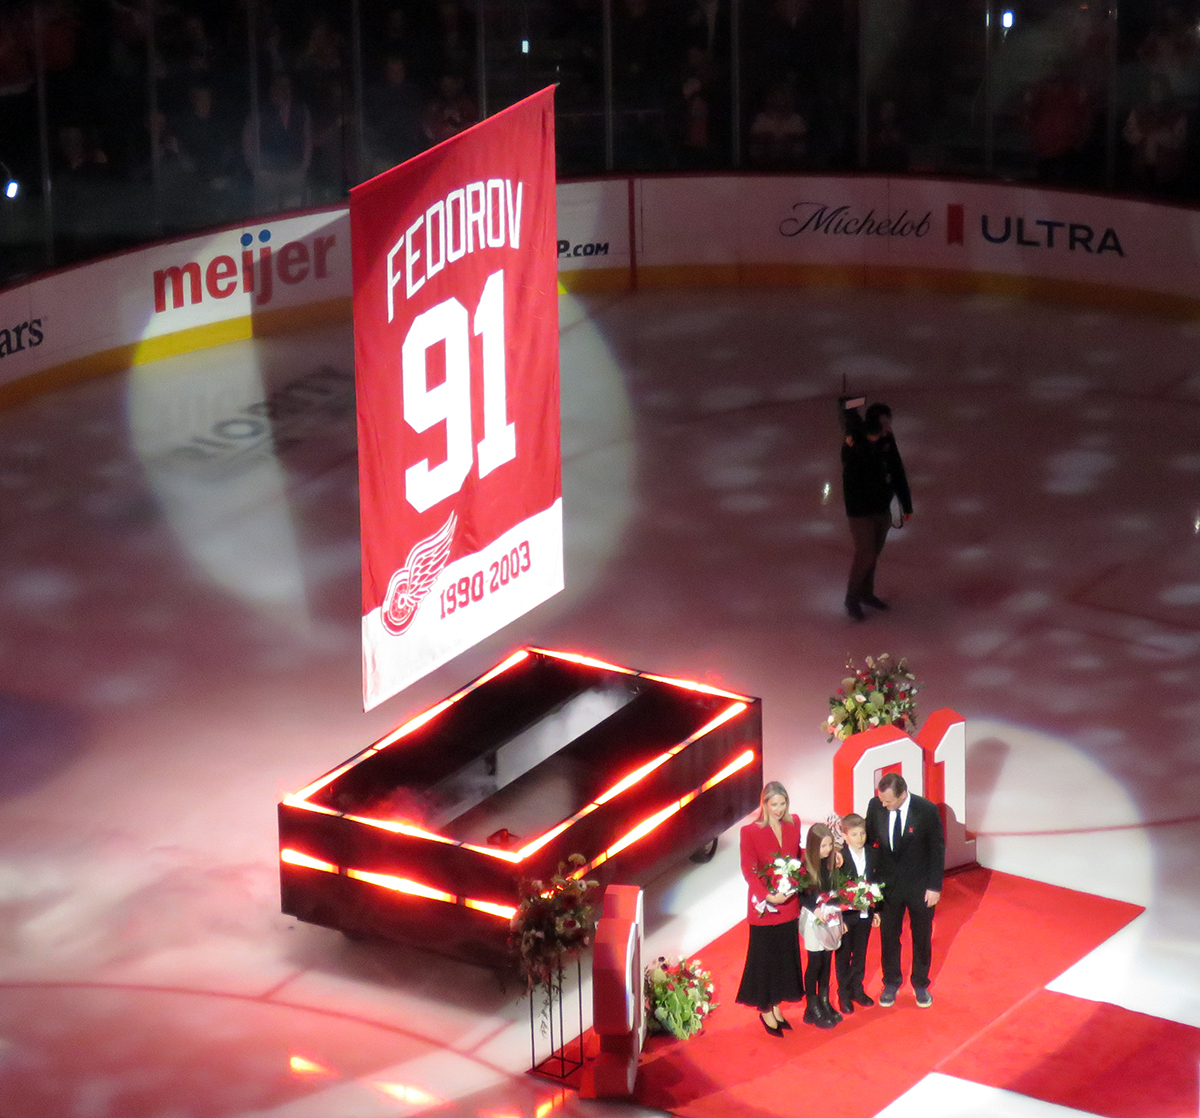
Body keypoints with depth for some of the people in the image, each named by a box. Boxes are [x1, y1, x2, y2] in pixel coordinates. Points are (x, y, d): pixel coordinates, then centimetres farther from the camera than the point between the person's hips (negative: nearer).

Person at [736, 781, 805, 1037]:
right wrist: (767, 896, -26)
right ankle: (765, 1010, 16)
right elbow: (748, 870, -14)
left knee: (785, 956, 13)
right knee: (764, 957, 5)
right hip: (764, 906, -5)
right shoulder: (750, 831, -11)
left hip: (789, 903, 5)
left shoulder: (793, 825, 3)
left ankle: (776, 1006, 26)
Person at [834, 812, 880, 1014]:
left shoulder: (872, 854, 0)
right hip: (845, 915, -5)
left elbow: (876, 883, 8)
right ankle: (844, 994, 22)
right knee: (843, 955, 10)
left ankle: (857, 990, 31)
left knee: (860, 954, 16)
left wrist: (876, 911, 8)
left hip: (865, 914, 5)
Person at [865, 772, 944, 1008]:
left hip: (920, 888, -2)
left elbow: (937, 849, -10)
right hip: (888, 884, 2)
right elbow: (869, 840, 1)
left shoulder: (927, 810, -19)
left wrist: (934, 887, -10)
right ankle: (891, 984, 29)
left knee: (921, 937, 13)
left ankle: (921, 986, 29)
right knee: (888, 936, 11)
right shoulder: (875, 806, -12)